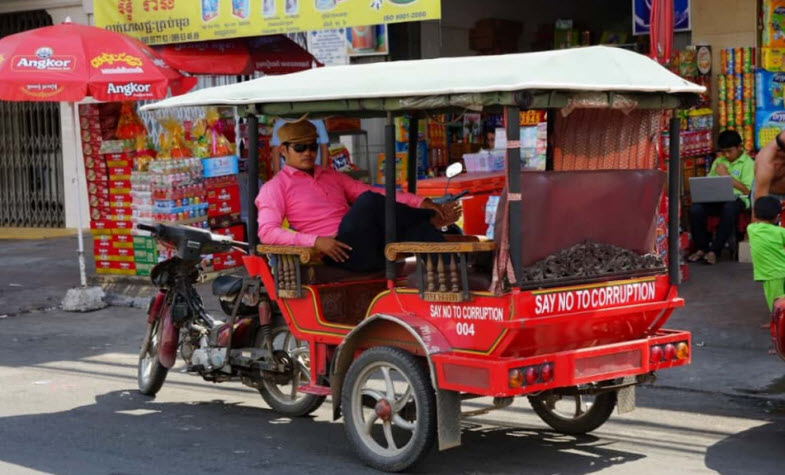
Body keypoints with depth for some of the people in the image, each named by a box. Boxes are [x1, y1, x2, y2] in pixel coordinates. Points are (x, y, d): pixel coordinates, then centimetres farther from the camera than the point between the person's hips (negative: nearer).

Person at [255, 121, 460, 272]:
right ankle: (431, 220, -5)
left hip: (371, 249, 7)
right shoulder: (275, 187, 7)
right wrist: (315, 241, -21)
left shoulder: (332, 176, 26)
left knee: (419, 227, -16)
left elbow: (377, 193, 21)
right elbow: (266, 232, -7)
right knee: (368, 201, -25)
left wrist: (420, 202, 5)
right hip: (343, 253, -6)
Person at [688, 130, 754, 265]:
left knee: (729, 208, -41)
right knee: (695, 209, -26)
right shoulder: (719, 161, 20)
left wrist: (726, 175, -7)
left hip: (736, 199, -4)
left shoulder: (748, 163, 3)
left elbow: (746, 190, -6)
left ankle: (714, 250, -29)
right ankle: (702, 248, -9)